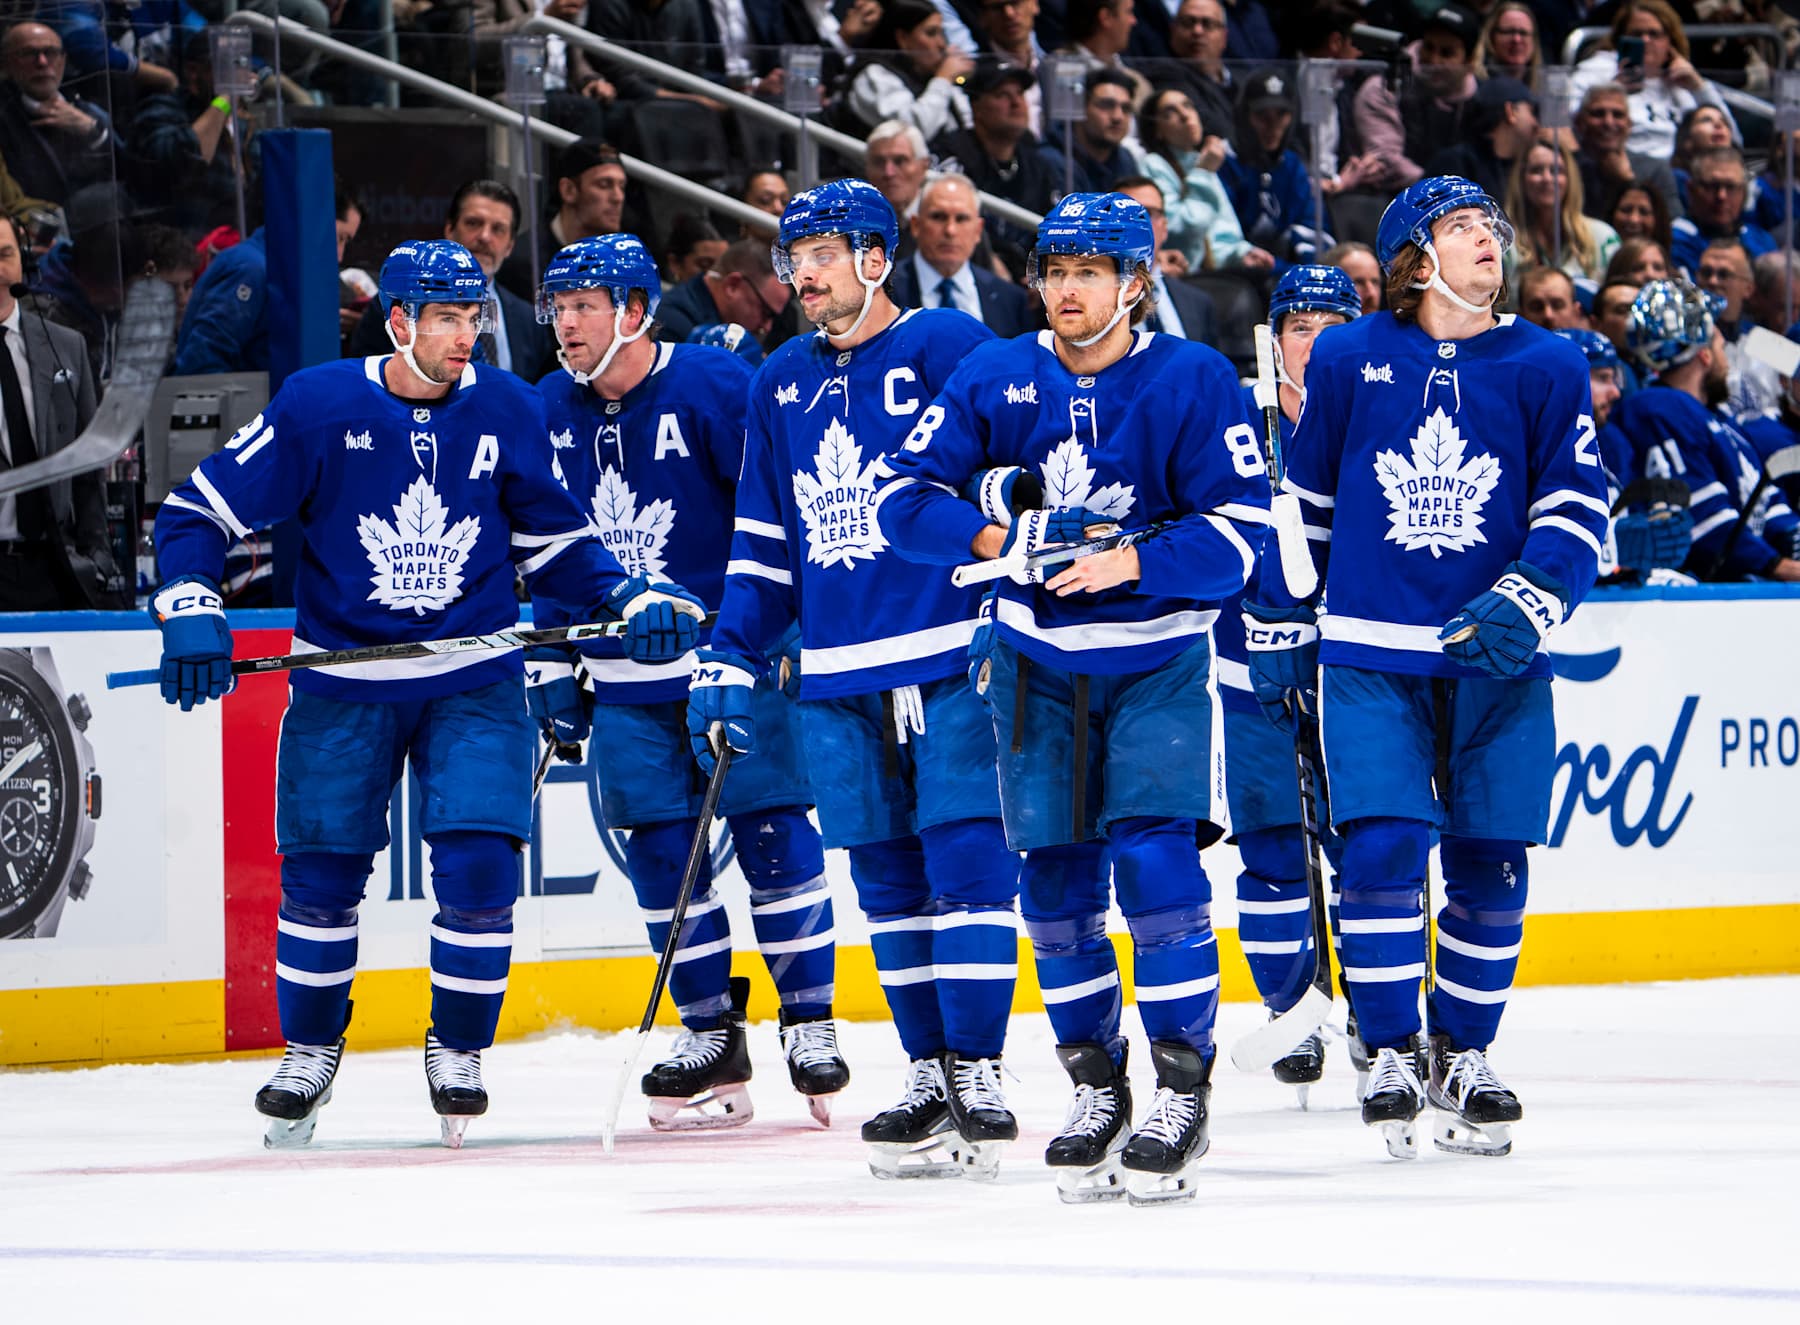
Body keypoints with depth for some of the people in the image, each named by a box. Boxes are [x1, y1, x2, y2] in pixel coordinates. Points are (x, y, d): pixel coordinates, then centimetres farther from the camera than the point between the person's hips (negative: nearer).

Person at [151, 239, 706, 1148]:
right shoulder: (317, 406, -11)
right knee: (321, 870, 2)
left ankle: (457, 1051, 9)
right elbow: (200, 512, -6)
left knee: (479, 864, -13)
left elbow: (554, 545, 8)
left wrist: (631, 600, -7)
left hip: (474, 679, 1)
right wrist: (190, 611, -20)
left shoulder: (508, 412, -3)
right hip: (342, 681, -1)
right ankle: (310, 1053, 26)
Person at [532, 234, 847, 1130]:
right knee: (657, 848, 3)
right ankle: (711, 1040, 11)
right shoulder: (552, 412, 6)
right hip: (626, 675, 5)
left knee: (772, 834, -6)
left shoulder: (713, 385, -12)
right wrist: (550, 667, 12)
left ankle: (810, 1024, 3)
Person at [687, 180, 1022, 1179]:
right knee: (887, 879, 6)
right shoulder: (780, 385, 15)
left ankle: (975, 1075, -7)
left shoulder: (949, 348, -4)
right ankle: (928, 1077, 12)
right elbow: (762, 542, 20)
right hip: (838, 677, 6)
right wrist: (729, 663, 12)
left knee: (965, 860, -9)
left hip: (953, 658, -6)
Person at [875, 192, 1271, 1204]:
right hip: (1037, 657, 4)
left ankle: (1183, 1090, -8)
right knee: (1056, 881, 4)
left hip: (1158, 656, -3)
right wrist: (991, 536, -19)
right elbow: (908, 492, -2)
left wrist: (1133, 563, -27)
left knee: (1157, 861, -14)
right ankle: (1095, 1086, 16)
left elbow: (1242, 532, -14)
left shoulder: (1193, 381, -10)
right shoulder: (995, 380, 0)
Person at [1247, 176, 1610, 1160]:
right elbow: (1302, 499, 12)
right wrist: (1279, 626, 13)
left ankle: (1463, 1057, 17)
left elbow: (1574, 508, 0)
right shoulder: (1347, 361, 3)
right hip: (1369, 655, -1)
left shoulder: (1545, 368, 3)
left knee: (1491, 864, 2)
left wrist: (1526, 604, -15)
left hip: (1496, 662, 1)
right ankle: (1391, 1058, -3)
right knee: (1381, 849, -12)